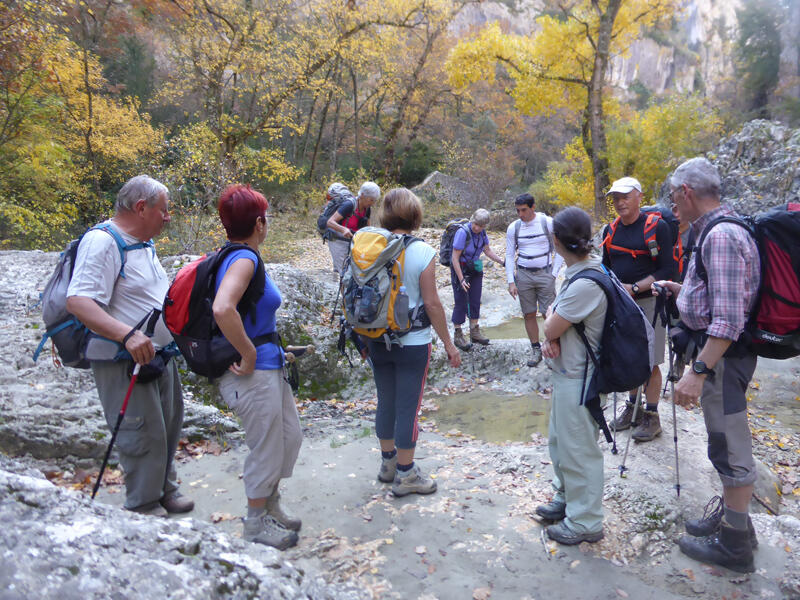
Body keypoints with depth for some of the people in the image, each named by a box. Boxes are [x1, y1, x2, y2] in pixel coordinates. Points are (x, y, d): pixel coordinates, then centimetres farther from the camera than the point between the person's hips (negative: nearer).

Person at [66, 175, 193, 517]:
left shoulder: (144, 242, 11)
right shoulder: (102, 242, -19)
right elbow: (78, 301, -29)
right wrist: (127, 334, -39)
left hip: (160, 356, 10)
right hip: (124, 363, -9)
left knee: (168, 426, 18)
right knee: (144, 434, -1)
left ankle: (165, 491, 36)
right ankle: (144, 508, 18)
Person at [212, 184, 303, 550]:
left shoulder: (234, 256, 9)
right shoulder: (244, 258, -21)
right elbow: (222, 309, -38)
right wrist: (249, 355, -25)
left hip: (270, 368, 10)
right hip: (254, 375, -10)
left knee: (290, 437, 21)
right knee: (266, 449, 8)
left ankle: (271, 508, 41)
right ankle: (256, 524, 30)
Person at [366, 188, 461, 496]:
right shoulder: (423, 253, -14)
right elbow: (431, 303, -14)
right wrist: (448, 344, -4)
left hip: (377, 341, 5)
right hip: (412, 343, -5)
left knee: (386, 402, 18)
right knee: (408, 408, 7)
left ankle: (388, 462, 36)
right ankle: (405, 475, 20)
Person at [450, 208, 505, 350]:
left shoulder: (482, 232, -3)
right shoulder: (463, 232, -24)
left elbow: (487, 250, 13)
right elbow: (455, 258, -22)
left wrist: (503, 262, 5)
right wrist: (461, 280, -24)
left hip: (475, 270, 7)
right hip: (460, 270, -7)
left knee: (475, 301, 11)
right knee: (461, 303, -1)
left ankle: (475, 332, 24)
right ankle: (458, 335, 12)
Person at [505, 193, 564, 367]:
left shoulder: (548, 223, -4)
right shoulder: (513, 227, 2)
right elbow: (509, 256, 6)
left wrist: (554, 274, -5)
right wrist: (511, 282, -1)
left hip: (545, 273, -2)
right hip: (523, 274, 2)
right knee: (529, 315, 6)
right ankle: (536, 350, 17)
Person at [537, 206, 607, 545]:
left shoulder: (586, 284, -26)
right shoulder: (576, 274, 5)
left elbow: (551, 326, -20)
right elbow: (553, 327, 10)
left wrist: (550, 315, 0)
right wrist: (550, 338, -9)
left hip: (577, 379, -10)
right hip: (566, 373, 10)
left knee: (577, 449, 5)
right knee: (559, 440, 23)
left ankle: (585, 522, 21)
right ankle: (566, 498, 42)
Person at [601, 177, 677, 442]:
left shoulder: (657, 227, -10)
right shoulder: (610, 230, 9)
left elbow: (668, 269, -13)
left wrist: (634, 288, -20)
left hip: (647, 302, -6)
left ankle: (652, 416, 14)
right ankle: (632, 407, 31)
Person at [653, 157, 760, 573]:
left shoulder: (721, 236, -22)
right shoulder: (717, 230, 11)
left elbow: (729, 318, -28)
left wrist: (698, 371, -28)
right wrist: (681, 290, 24)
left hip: (722, 355, -11)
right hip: (717, 352, 11)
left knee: (729, 447, 2)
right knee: (724, 442, 21)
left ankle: (735, 542, 16)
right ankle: (730, 515, 38)